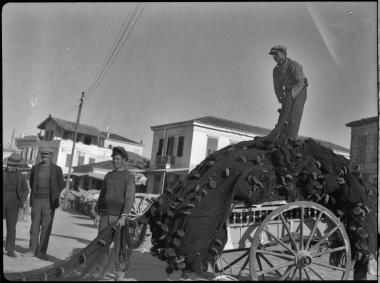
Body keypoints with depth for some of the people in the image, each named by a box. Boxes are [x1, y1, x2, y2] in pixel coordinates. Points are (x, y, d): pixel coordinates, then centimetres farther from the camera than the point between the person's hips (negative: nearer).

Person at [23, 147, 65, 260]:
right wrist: (35, 194, 14)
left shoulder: (57, 169, -1)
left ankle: (41, 252, 4)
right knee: (35, 226, 4)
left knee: (46, 227, -2)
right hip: (36, 201, 2)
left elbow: (61, 185, 6)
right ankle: (32, 250, 13)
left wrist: (53, 195, 6)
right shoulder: (35, 168, 6)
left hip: (49, 202, -2)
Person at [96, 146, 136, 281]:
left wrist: (123, 217, -25)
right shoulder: (108, 175, 14)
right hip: (105, 215, 5)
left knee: (119, 246, 0)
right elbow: (102, 195, 17)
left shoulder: (129, 177, -5)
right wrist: (98, 213, 12)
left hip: (119, 216, -5)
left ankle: (120, 273, 14)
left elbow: (130, 198, -15)